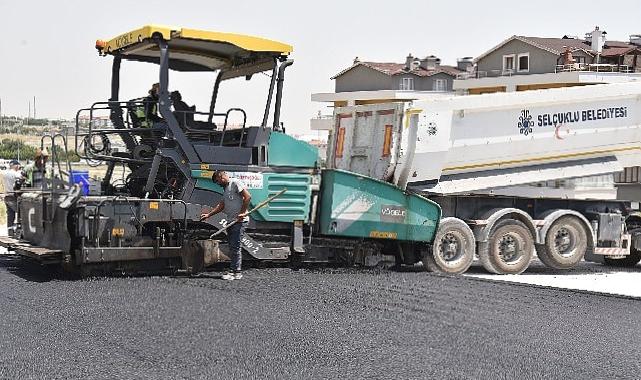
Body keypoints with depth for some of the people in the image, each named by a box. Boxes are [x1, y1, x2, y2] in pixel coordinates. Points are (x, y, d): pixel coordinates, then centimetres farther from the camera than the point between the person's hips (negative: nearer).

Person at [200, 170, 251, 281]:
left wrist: (242, 213, -17)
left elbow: (247, 197, -15)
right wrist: (209, 214, 18)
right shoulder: (225, 189, 22)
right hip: (231, 221, 9)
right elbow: (221, 205, 24)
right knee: (233, 247, 9)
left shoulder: (235, 183, -6)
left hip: (239, 221, -9)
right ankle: (234, 271, 12)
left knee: (235, 246, -10)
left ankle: (236, 272, -9)